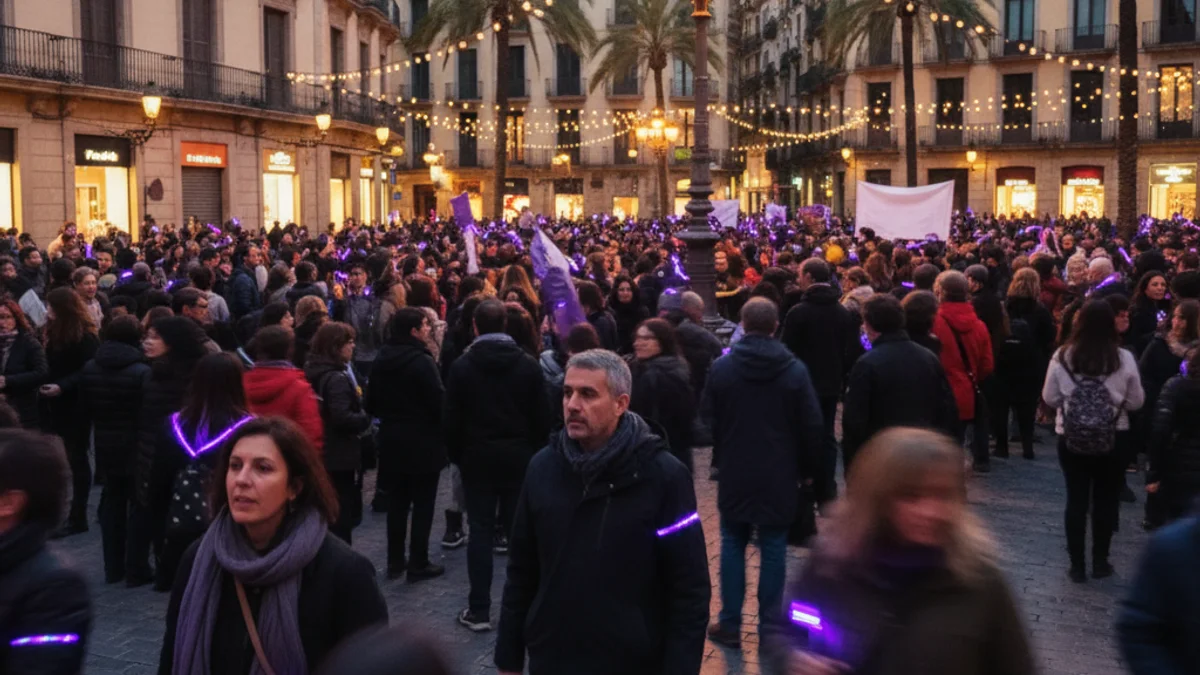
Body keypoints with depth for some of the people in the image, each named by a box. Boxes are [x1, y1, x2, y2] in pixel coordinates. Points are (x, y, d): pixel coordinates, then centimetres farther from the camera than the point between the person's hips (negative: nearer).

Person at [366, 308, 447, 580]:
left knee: (396, 503, 14)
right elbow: (438, 401, -18)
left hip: (391, 440, 6)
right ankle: (418, 563, 8)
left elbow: (371, 402, 9)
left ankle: (395, 562, 19)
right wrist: (445, 433, -1)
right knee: (422, 504, 3)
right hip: (423, 441, -6)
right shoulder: (422, 361, -18)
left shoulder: (381, 360, 3)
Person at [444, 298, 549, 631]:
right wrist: (535, 451, 10)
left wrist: (457, 454, 9)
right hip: (519, 455, 1)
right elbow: (541, 417, -1)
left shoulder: (462, 365, -5)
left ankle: (478, 611, 5)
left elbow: (451, 418, -3)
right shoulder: (528, 364, -3)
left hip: (477, 456, -1)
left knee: (480, 531, 3)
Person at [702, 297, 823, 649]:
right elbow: (812, 426, -4)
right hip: (779, 475, -1)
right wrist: (809, 469, 8)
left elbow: (710, 421, 4)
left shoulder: (721, 367, -5)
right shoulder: (794, 369, -7)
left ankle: (730, 624, 14)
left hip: (734, 473, 1)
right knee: (773, 549, 6)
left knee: (733, 545, 11)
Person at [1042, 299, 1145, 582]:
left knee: (1076, 500, 9)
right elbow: (1136, 402, 0)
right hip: (1112, 439, 0)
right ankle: (1100, 562, 21)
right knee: (1105, 501, 13)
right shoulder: (1124, 359, -10)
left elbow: (1049, 398, 1)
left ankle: (1077, 565, 13)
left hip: (1071, 438, 0)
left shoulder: (1062, 356, -9)